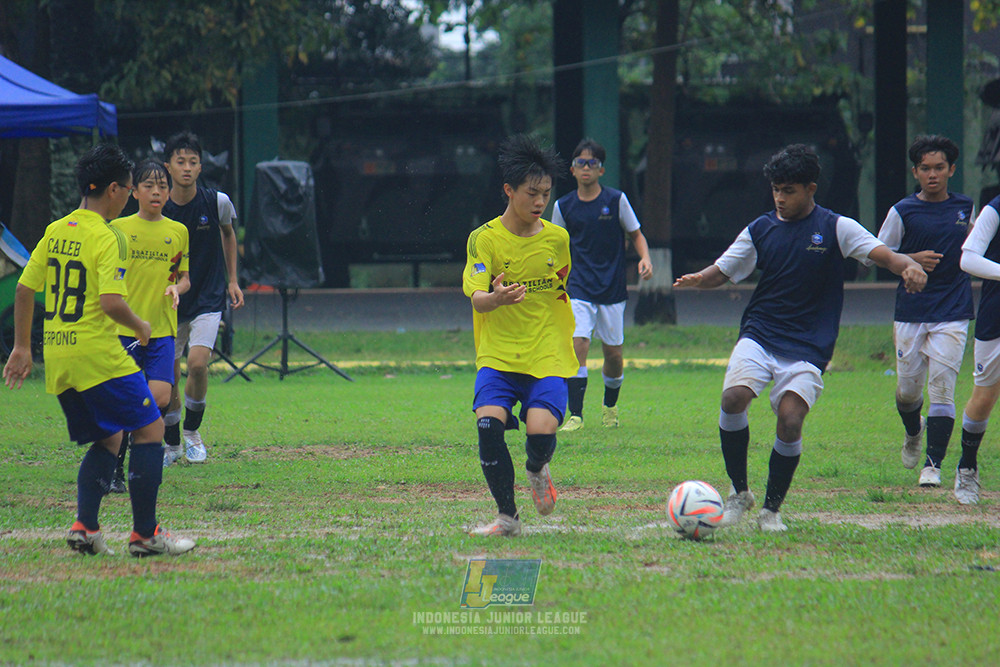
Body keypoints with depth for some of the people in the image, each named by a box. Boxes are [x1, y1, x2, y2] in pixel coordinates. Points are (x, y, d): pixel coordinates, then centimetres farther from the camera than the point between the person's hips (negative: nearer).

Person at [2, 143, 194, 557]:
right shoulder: (107, 238, -13)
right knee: (150, 430, 3)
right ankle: (144, 533, 0)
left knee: (108, 439, 18)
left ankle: (84, 526, 4)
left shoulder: (54, 232, 9)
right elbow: (111, 302, -22)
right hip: (98, 353, -8)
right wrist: (139, 326, -3)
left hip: (56, 358, 8)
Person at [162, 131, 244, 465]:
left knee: (198, 364, -19)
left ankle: (192, 431, 5)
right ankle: (172, 445, 23)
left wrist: (232, 281, 13)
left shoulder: (217, 202, -8)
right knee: (168, 375, 2)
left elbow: (228, 234, 14)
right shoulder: (158, 212, -9)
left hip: (209, 298, -1)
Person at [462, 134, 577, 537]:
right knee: (488, 423, -23)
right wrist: (496, 298, -35)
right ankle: (507, 516, -6)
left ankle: (536, 470, 17)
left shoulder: (557, 239, 6)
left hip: (547, 357, 1)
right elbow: (477, 299, -12)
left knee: (541, 431, -21)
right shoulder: (485, 239, -3)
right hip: (497, 355, -1)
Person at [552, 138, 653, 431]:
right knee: (578, 343, -18)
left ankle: (610, 406, 32)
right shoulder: (563, 207, 3)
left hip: (613, 287, 0)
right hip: (580, 287, 0)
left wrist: (645, 259, -10)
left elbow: (636, 234, 8)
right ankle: (575, 415, -13)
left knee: (613, 353, 5)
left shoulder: (616, 200, -1)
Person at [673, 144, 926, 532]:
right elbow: (722, 271, 15)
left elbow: (882, 254, -8)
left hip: (808, 347, -2)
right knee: (733, 398, -23)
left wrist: (909, 267, -31)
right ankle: (739, 492, -3)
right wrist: (698, 280, -8)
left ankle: (772, 509, 5)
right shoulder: (760, 230, 9)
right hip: (759, 336, 2)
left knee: (790, 421, -17)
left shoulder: (836, 228, 0)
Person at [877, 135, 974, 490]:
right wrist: (912, 260, -13)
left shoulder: (966, 208, 7)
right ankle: (913, 432, 41)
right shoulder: (903, 212, -1)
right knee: (907, 389, 8)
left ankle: (933, 464, -6)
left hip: (953, 314, 0)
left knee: (942, 389, -10)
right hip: (910, 313, 0)